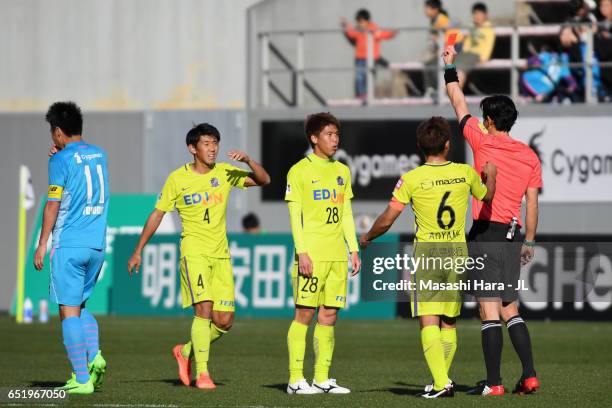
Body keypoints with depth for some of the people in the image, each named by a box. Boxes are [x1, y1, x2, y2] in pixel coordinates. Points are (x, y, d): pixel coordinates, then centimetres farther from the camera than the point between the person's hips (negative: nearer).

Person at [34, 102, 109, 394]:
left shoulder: (62, 159, -8)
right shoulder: (99, 155, 12)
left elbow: (53, 204, -9)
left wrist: (42, 244, -4)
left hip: (69, 244, -6)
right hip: (97, 245, 6)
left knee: (69, 309, -3)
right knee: (79, 305, 18)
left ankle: (82, 379, -8)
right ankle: (94, 356, -4)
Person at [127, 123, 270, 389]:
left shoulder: (225, 173, 5)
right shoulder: (177, 179, -2)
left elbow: (264, 180, -1)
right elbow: (157, 214, 5)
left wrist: (247, 160, -20)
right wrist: (138, 251, 5)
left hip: (221, 254, 4)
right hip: (194, 252, -4)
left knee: (224, 320, 1)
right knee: (204, 308, -19)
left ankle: (186, 351, 26)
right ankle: (202, 374, -14)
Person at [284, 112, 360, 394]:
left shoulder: (342, 171, 15)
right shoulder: (299, 171, -2)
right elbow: (295, 216, -6)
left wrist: (354, 250, 12)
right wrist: (302, 252, -14)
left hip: (337, 255, 6)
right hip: (311, 255, -6)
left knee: (329, 316, 5)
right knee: (304, 315, -5)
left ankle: (322, 378, 10)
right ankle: (295, 379, -2)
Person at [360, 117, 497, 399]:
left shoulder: (411, 179, -9)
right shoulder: (465, 173, 1)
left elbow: (387, 219, -6)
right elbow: (487, 196, 22)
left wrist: (367, 237, 14)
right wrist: (490, 176, 44)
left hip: (426, 251, -3)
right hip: (458, 251, 3)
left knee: (429, 321, -5)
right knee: (449, 323, 14)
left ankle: (441, 383, -17)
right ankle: (442, 380, 16)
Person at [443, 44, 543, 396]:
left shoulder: (483, 142, -5)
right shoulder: (530, 156, 7)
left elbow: (459, 105, 7)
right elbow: (532, 203, 7)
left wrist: (450, 67, 19)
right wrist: (530, 242, 15)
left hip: (486, 233, -5)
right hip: (513, 235, 5)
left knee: (490, 311, -6)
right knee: (511, 310, 13)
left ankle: (494, 382, -8)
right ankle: (529, 376, 4)